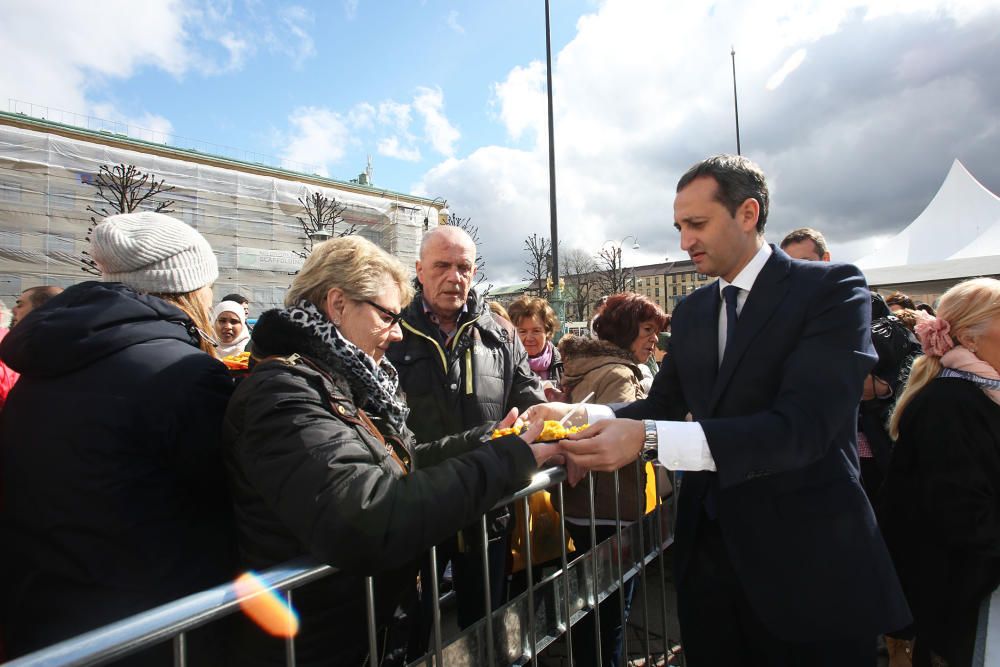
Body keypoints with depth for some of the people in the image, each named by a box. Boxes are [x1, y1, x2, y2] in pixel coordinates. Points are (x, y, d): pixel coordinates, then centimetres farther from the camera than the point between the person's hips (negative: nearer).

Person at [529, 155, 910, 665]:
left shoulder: (831, 289, -13)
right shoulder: (690, 312, 8)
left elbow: (802, 427, -25)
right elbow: (664, 405, 7)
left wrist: (648, 439, -34)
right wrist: (579, 415, -12)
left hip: (806, 556, -5)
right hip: (707, 551, 6)